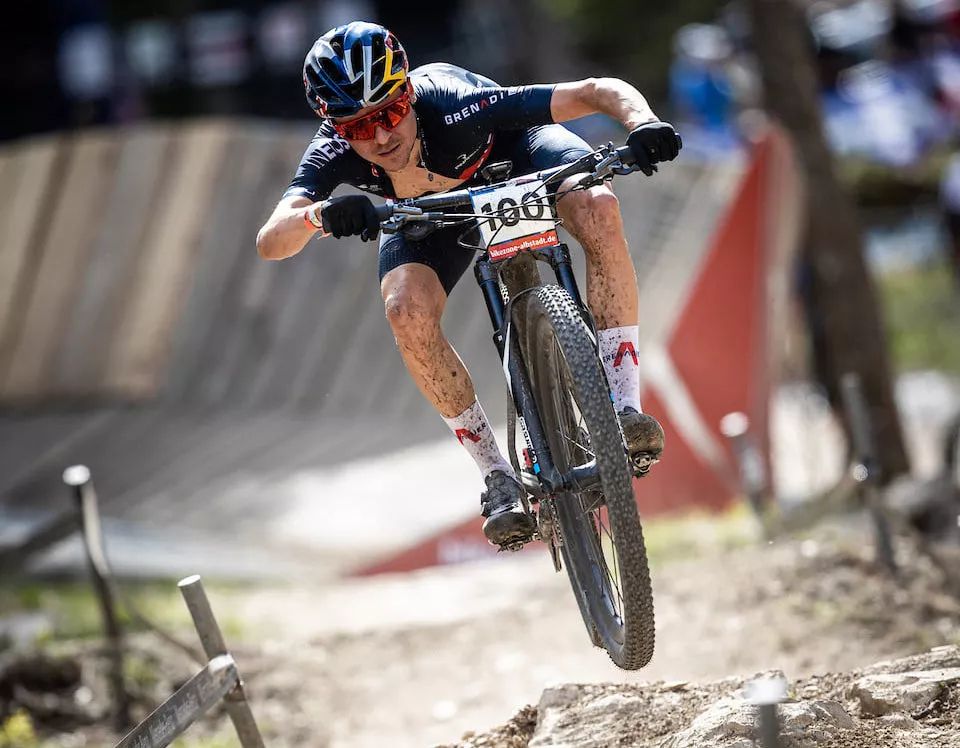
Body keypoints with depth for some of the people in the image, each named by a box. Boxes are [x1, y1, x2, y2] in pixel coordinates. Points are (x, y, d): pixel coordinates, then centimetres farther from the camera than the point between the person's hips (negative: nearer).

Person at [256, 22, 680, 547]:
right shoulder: (333, 155, -34)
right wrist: (319, 216, -68)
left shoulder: (454, 106, -42)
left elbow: (600, 91, -42)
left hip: (512, 151, -2)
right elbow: (270, 243, -47)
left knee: (596, 207, -33)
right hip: (429, 203, 2)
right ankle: (500, 479, -10)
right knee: (407, 315, -25)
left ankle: (623, 403, -28)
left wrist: (643, 122, -63)